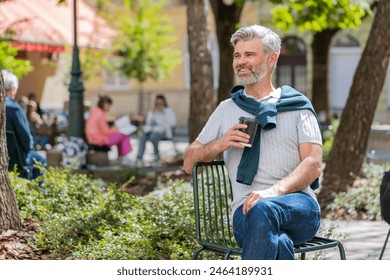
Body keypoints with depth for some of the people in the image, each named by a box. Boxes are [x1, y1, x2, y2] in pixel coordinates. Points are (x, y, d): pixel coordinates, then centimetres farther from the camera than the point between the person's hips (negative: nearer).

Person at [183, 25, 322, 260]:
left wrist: (275, 191, -20)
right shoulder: (227, 110, 25)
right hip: (246, 211, 1)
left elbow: (314, 164, 1)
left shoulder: (298, 106, 16)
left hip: (299, 207, -1)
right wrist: (219, 144, 0)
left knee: (263, 209, -40)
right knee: (277, 243, -39)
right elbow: (189, 163, 24)